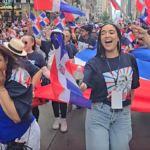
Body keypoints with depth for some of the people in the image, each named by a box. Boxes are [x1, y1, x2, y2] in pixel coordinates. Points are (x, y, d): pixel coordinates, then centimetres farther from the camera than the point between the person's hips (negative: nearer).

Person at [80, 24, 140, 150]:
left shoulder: (130, 59, 0)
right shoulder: (94, 63, -7)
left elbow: (133, 86, 12)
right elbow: (83, 85, -24)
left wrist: (129, 107, 15)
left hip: (123, 114, 3)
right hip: (98, 114, -2)